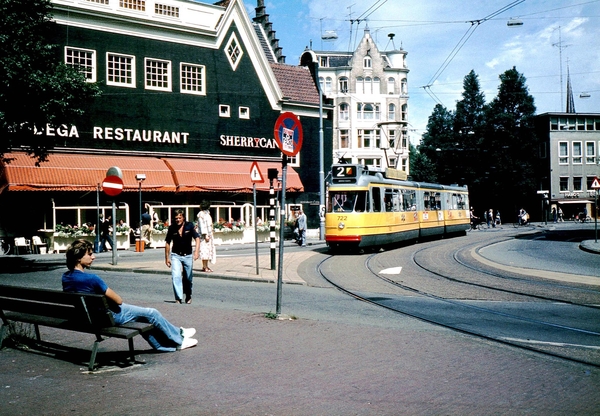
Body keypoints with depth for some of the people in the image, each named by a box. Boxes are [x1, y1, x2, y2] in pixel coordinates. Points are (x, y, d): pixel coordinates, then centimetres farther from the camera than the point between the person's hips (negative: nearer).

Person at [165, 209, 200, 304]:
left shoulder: (189, 226, -7)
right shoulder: (172, 228, -4)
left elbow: (197, 238, -13)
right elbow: (167, 243, 5)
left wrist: (196, 251, -28)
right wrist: (167, 257, 5)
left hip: (188, 256, 0)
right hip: (176, 255, 0)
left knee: (188, 278, 10)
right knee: (176, 276, -15)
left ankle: (188, 296, 31)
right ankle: (178, 298, -13)